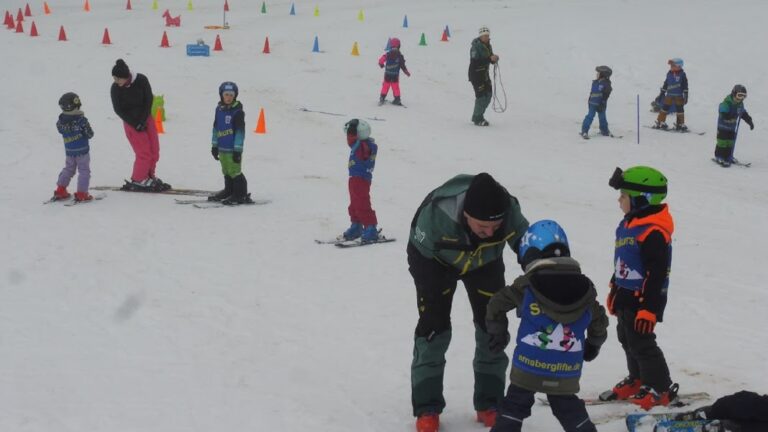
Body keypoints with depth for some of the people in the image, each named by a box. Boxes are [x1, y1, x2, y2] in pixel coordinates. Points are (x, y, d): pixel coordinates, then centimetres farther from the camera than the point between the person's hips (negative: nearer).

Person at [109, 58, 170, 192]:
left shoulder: (141, 80, -14)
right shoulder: (115, 89, -15)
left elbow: (148, 100, -7)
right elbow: (118, 110, -10)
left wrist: (142, 120, -13)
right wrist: (135, 124, -15)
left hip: (146, 118, 3)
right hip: (131, 121, -3)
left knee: (154, 150, 5)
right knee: (144, 152, -9)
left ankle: (149, 176, 23)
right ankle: (138, 180, 6)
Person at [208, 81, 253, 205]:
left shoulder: (237, 111, -11)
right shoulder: (219, 109, 9)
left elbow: (240, 131, -12)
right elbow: (216, 128, 18)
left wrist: (238, 149, -14)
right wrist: (214, 145, 18)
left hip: (233, 148, -7)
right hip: (222, 147, 7)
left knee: (234, 172, -6)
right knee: (226, 172, 16)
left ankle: (241, 195, 2)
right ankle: (229, 191, 28)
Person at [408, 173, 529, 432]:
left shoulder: (509, 211, -35)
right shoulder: (435, 213, -43)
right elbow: (419, 256, -26)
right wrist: (434, 302, -24)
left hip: (485, 262, 3)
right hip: (437, 260, -2)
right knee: (434, 329, -9)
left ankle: (489, 405, 13)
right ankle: (427, 408, 3)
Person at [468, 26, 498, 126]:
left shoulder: (488, 46, 8)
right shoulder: (475, 47, -17)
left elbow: (490, 59, 15)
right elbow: (475, 62, -27)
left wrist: (494, 59, -8)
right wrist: (490, 59, -32)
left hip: (485, 73, 9)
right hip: (476, 74, -9)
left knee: (488, 94, 11)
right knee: (481, 95, -11)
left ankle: (477, 116, 25)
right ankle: (477, 119, 1)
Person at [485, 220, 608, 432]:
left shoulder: (526, 286, -5)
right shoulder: (584, 289, 5)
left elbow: (497, 304, 1)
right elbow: (599, 321, 15)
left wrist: (498, 333, 17)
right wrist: (593, 345, 34)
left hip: (528, 367, -3)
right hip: (567, 372, 3)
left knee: (514, 406, 7)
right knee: (568, 409, 17)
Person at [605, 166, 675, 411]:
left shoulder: (654, 232, -25)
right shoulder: (628, 224, 7)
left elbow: (656, 275, -25)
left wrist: (648, 308, -25)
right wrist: (614, 290, 25)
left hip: (643, 300, -10)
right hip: (626, 297, 10)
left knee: (641, 343, -3)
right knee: (627, 339, 19)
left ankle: (660, 389, 8)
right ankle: (638, 380, 35)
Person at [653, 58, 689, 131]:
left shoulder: (682, 74, -6)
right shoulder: (669, 74, 7)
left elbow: (685, 86, -5)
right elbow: (665, 84, 16)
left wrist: (686, 96, -9)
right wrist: (662, 93, 16)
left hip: (678, 96, -4)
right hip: (669, 95, 4)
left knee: (679, 110, 0)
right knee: (664, 108, 4)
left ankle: (681, 125, 9)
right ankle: (660, 122, 13)